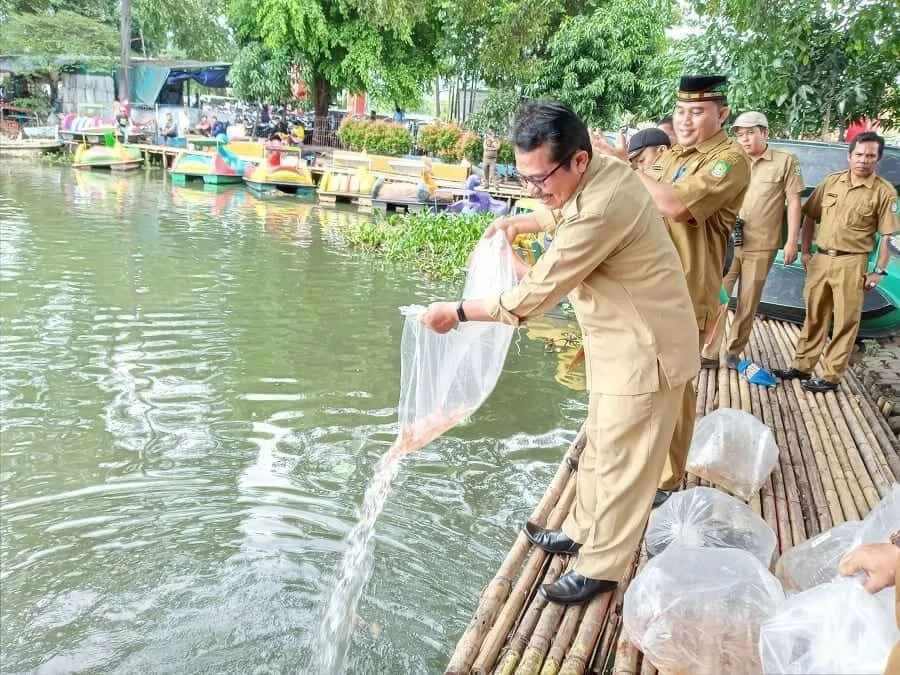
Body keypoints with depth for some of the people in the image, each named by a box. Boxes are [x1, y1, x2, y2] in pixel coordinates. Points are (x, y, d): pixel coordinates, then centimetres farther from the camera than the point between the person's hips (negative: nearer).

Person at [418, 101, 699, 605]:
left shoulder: (601, 208, -32)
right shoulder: (601, 171, -2)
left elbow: (534, 297, -28)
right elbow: (566, 213, 24)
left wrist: (457, 312, -17)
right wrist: (524, 222, 8)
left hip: (645, 350, -10)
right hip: (620, 341, 10)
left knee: (620, 464, 5)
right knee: (600, 447, 22)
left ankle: (600, 569, 22)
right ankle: (583, 531, 40)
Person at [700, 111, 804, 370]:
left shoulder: (786, 161, -1)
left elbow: (794, 202, -2)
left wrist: (792, 241, -6)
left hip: (760, 247, -2)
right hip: (727, 242, 3)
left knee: (748, 303, 7)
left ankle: (734, 352, 21)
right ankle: (710, 353, 8)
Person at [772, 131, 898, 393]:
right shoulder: (831, 181, 4)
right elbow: (810, 217, 11)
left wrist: (879, 271, -8)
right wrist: (806, 251, 7)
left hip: (851, 263, -4)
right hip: (820, 258, 4)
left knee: (846, 321, 3)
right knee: (814, 316, 13)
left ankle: (832, 376, 12)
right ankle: (802, 367, 24)